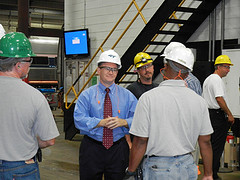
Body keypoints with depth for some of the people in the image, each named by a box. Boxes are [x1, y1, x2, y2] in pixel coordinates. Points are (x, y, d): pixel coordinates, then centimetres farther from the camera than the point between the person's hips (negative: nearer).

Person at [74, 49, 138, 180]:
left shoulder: (127, 95, 7)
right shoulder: (87, 95, 2)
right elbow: (79, 120, -10)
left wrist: (123, 122, -20)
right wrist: (102, 122, -21)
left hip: (118, 150, 1)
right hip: (92, 149, -1)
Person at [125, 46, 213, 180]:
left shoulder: (148, 98, -12)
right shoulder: (199, 101, -1)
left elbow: (140, 142, -12)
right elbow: (205, 141, 4)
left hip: (158, 168, -4)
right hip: (187, 167, 4)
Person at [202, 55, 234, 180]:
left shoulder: (207, 79, 19)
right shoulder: (217, 79, -13)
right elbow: (219, 99, -21)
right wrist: (229, 114, -16)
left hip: (208, 112, 10)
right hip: (218, 115, -10)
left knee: (211, 144, 14)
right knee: (217, 146, -6)